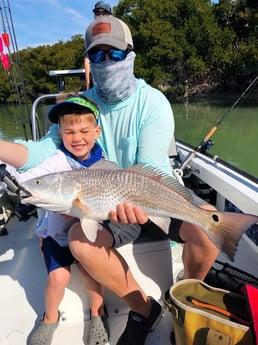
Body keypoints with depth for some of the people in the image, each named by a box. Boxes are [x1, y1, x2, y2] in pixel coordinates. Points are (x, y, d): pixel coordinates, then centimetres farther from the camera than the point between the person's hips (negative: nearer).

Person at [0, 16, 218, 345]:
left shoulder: (153, 102, -10)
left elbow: (150, 168, -21)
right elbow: (44, 149, -8)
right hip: (111, 205, 3)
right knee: (80, 239, -25)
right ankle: (143, 308, 2)